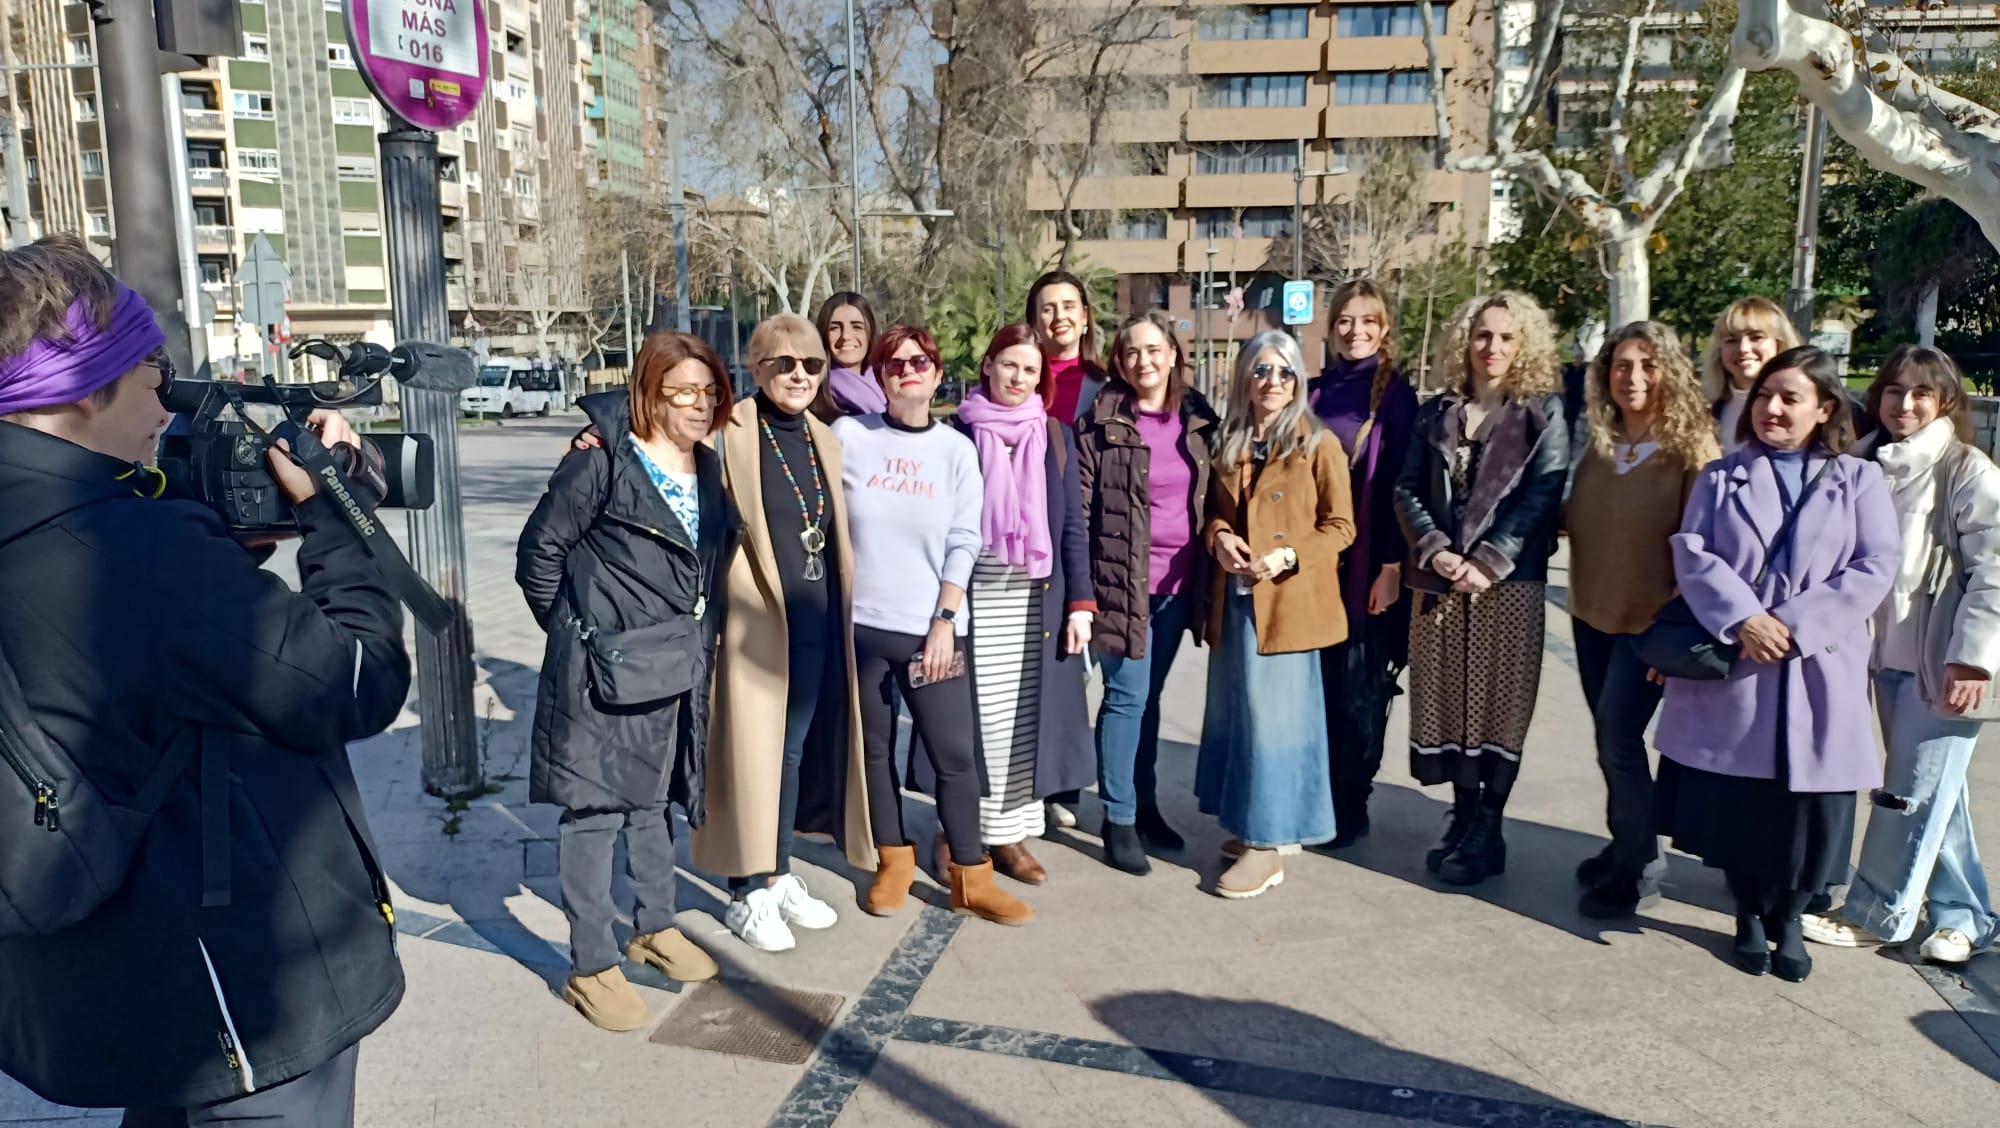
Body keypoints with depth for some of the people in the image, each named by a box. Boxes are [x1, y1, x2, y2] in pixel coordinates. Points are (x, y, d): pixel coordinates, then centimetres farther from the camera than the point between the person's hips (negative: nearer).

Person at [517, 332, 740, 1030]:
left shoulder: (707, 467, 9)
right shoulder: (601, 458, -12)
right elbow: (541, 548, -8)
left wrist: (699, 640, 8)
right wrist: (574, 628, -1)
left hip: (677, 666, 7)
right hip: (605, 665, -7)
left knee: (654, 798, 20)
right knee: (595, 809, 1)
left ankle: (654, 927, 37)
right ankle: (591, 967, 13)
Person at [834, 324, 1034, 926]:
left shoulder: (957, 449, 2)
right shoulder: (848, 436, 0)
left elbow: (963, 542, 0)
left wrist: (945, 620, -7)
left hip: (931, 628, 0)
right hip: (860, 623, 0)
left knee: (954, 754, 0)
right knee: (876, 748, 10)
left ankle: (970, 875, 14)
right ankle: (894, 861, 27)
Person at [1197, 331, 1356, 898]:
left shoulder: (1318, 444, -5)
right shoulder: (1228, 443, 11)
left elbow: (1341, 525, -5)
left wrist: (1288, 556, -19)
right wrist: (1219, 536, -5)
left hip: (1288, 600, -6)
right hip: (1234, 598, 6)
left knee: (1274, 714, -3)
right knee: (1238, 712, 12)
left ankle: (1269, 843, 6)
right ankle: (1254, 825, 27)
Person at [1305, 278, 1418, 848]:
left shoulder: (1396, 393, -2)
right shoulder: (1317, 390, 12)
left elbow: (1401, 484, -7)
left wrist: (1392, 565, -13)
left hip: (1368, 565, -4)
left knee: (1357, 688, 1)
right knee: (1311, 682, 8)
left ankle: (1349, 809, 14)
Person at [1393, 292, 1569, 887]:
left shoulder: (1543, 412, 2)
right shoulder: (1435, 414, 11)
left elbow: (1543, 494, -8)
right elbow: (1407, 490, 5)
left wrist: (1489, 561, -16)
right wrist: (1434, 550, -11)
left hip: (1509, 582, -3)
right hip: (1439, 580, 4)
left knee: (1498, 703, 0)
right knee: (1447, 700, 8)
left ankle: (1488, 830, 10)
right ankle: (1462, 814, 21)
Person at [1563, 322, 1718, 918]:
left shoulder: (1692, 450, -12)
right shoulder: (1598, 446, 5)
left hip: (1650, 620, -6)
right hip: (1592, 613, 6)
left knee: (1618, 734, -7)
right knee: (1610, 736, 13)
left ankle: (1639, 869, 10)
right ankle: (1625, 846, 29)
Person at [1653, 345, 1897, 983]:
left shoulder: (1859, 480, 7)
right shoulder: (1721, 478, 9)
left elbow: (1875, 566, -4)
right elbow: (1692, 553, -3)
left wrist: (1796, 625, -15)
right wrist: (1741, 619, -18)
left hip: (1819, 672, 0)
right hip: (1731, 668, 1)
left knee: (1808, 806, 4)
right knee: (1733, 804, 5)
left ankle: (1789, 919, 27)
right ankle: (1749, 915, 26)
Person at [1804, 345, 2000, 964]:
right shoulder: (1865, 464, 9)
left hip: (1943, 659, -6)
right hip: (1887, 651, 6)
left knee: (1913, 792, 1)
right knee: (1937, 791, 15)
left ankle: (1877, 913, 14)